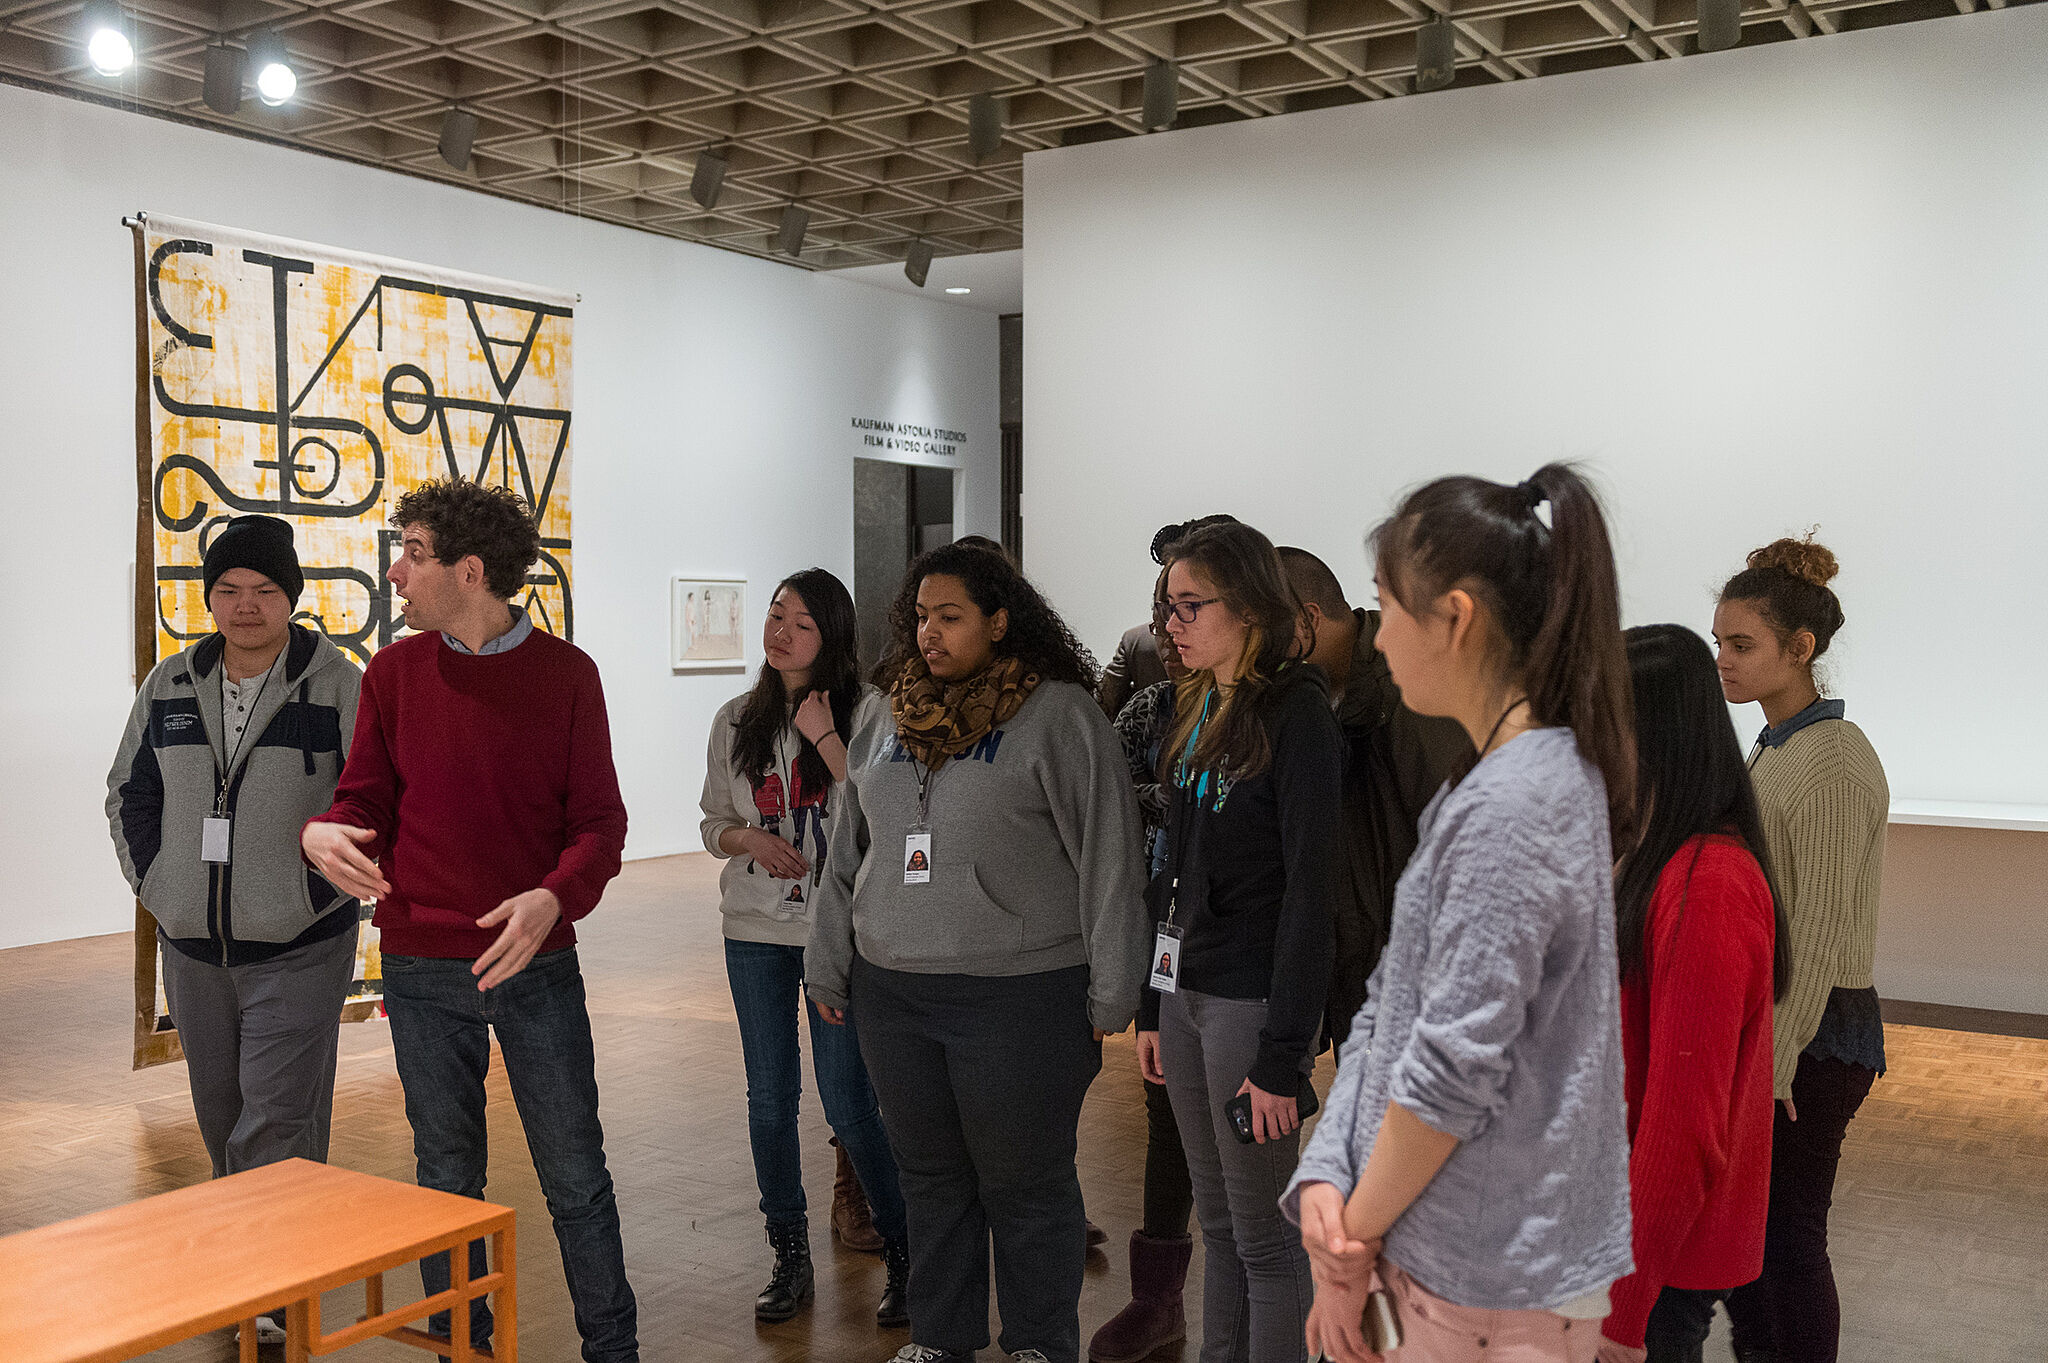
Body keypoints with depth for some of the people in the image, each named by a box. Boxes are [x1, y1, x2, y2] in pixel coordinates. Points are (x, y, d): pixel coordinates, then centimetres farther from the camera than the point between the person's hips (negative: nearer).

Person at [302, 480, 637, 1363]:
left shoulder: (565, 674, -3)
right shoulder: (395, 672, 3)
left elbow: (600, 820, -4)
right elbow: (365, 798, 6)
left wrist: (554, 897, -23)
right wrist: (323, 833, -18)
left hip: (535, 961, -2)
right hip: (423, 968, 2)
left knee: (575, 1175, 5)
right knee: (447, 1179, 13)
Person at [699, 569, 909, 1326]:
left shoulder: (866, 711, -4)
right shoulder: (737, 719, 8)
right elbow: (714, 823, 14)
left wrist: (825, 737, -17)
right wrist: (750, 839, -7)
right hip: (755, 928, 4)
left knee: (847, 1101, -4)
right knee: (770, 1099, 9)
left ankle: (905, 1254, 15)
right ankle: (790, 1258, 24)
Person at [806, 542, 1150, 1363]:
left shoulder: (1059, 716, -8)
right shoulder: (893, 723, 10)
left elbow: (1108, 861, -9)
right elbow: (849, 856, 18)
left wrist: (1110, 995, -10)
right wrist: (828, 967, 20)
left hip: (1018, 996, -6)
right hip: (892, 995, 6)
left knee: (1026, 1183, 6)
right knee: (930, 1174, 17)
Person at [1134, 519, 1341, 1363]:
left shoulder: (1297, 716, -14)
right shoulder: (1197, 712, 12)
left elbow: (1310, 891, -17)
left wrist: (1284, 1055, -19)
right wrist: (1152, 1007, 14)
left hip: (1253, 1000, -8)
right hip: (1186, 992, 8)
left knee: (1263, 1236, 3)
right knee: (1216, 1222, 17)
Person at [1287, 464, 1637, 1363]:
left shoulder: (1513, 806, -21)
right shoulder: (1546, 776, 9)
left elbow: (1455, 1066, -22)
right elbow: (1392, 1004, 7)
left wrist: (1359, 1233, -9)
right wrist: (1326, 1177, -3)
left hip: (1486, 1286, -8)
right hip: (1437, 1247, 8)